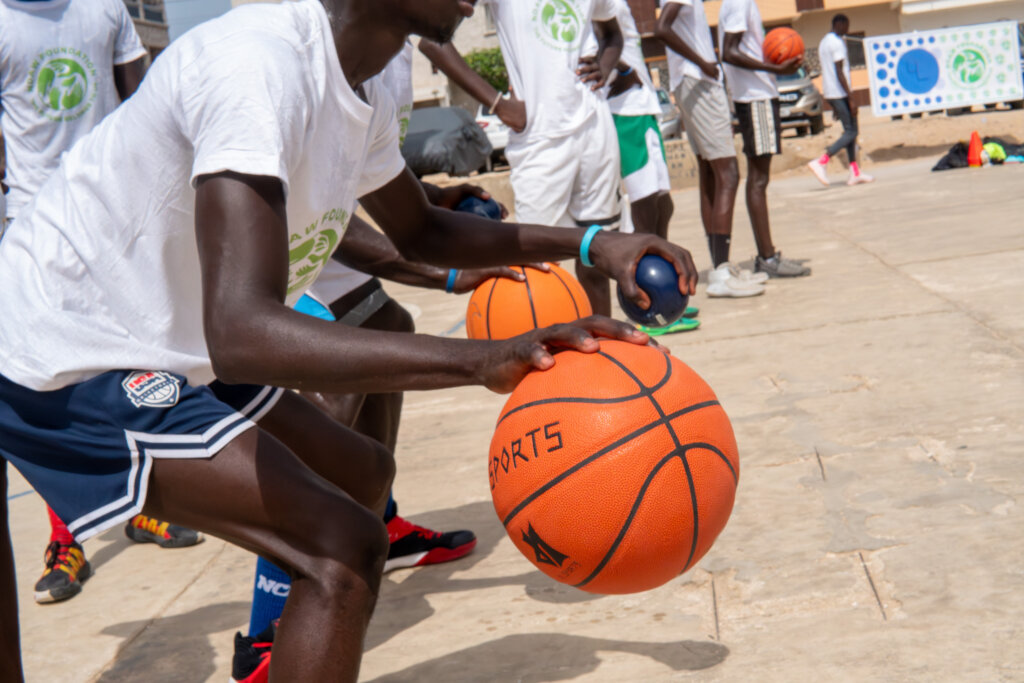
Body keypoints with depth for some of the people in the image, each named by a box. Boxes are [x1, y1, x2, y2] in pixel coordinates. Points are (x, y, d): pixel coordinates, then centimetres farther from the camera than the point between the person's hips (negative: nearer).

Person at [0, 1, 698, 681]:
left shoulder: (364, 103, 0)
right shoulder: (257, 61, -30)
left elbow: (423, 233, 20)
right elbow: (241, 333, -41)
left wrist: (590, 245, 10)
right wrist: (484, 359, -49)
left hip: (176, 349, 10)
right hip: (62, 363, -10)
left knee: (362, 474, 22)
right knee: (342, 547, -21)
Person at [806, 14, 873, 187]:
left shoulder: (823, 42, 19)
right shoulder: (837, 43, -12)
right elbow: (839, 72, -19)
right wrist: (851, 99, -19)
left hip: (830, 94, 10)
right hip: (840, 93, -10)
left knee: (850, 131, 11)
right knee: (851, 132, -9)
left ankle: (855, 173, 9)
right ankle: (820, 162, -19)